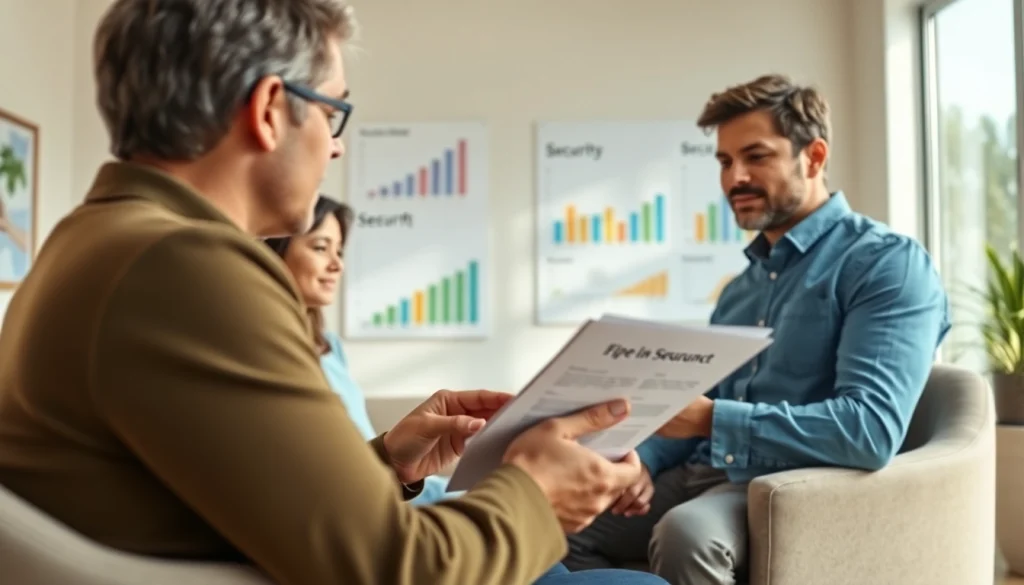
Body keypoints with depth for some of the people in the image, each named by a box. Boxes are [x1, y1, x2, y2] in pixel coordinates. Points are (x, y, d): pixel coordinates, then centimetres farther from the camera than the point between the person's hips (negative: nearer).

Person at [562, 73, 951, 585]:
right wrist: (645, 460, -3)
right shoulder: (742, 286, 18)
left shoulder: (888, 262, -8)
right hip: (700, 475, 8)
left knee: (685, 533, -36)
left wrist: (712, 419, -24)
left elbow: (870, 429, -21)